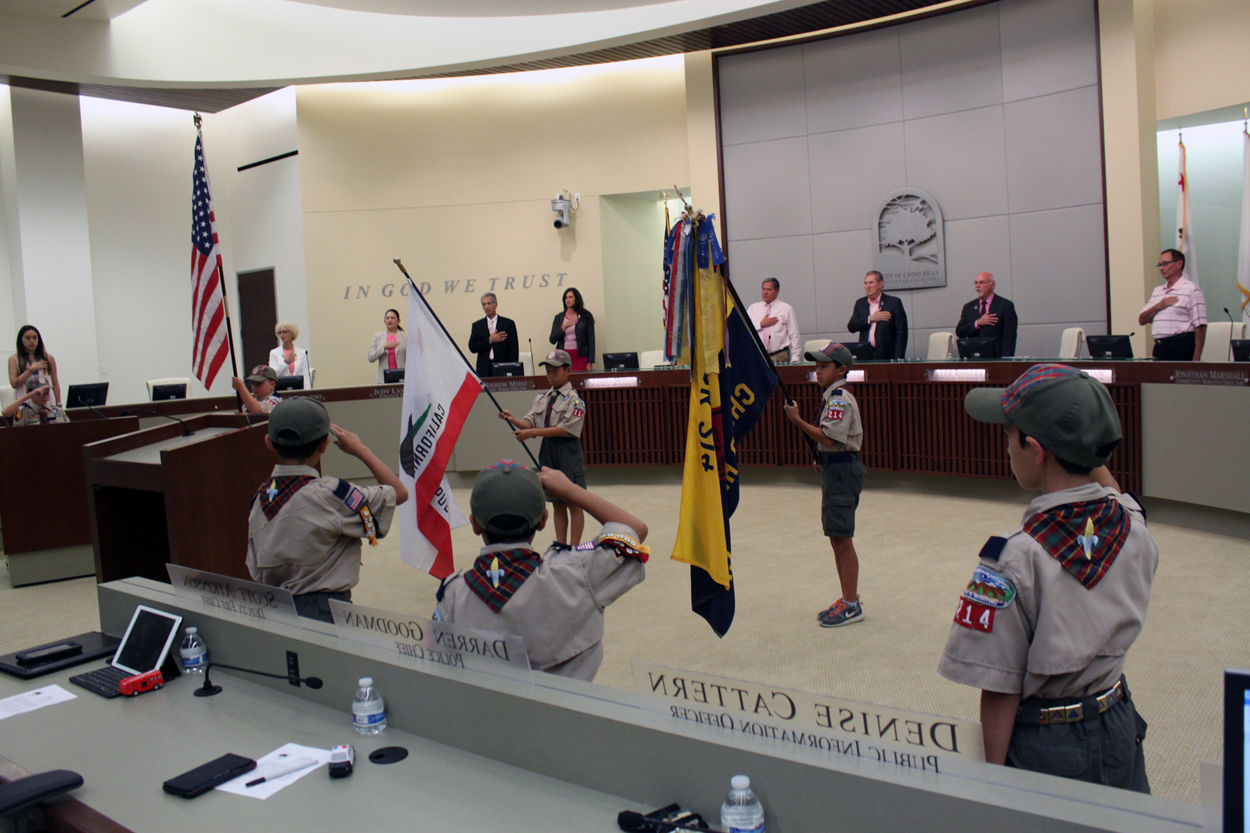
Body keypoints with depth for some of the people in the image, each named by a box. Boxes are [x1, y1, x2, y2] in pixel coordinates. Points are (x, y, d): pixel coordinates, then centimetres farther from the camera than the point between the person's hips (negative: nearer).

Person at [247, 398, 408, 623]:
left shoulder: (261, 495, 3)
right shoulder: (328, 495, -17)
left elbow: (256, 569, 10)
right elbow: (399, 492, -7)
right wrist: (360, 449, 2)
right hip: (326, 612, -7)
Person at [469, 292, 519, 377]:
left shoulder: (508, 323, 7)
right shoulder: (477, 325, 13)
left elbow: (514, 349, 3)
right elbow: (472, 347, 2)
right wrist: (490, 340, -7)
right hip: (484, 370, 1)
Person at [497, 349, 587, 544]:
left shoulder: (573, 399, -8)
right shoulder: (541, 398, 11)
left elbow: (566, 428, -18)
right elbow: (530, 423, 4)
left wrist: (533, 432, -21)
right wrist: (513, 419, -15)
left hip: (567, 450, -6)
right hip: (547, 448, 6)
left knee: (573, 503, 2)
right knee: (557, 503, 13)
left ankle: (574, 548, 9)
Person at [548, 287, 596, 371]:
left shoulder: (586, 317, 5)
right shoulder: (559, 317, 12)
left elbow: (591, 340, 1)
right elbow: (552, 340, 5)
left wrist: (590, 362, -5)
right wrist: (564, 326, -7)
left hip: (580, 356, -2)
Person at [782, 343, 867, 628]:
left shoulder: (840, 398, -17)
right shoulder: (832, 396, 15)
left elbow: (828, 438, -25)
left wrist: (798, 420, -20)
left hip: (842, 469, -10)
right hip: (833, 468, 10)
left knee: (842, 539, -5)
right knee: (836, 539, 15)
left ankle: (852, 605, 3)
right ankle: (847, 600, 24)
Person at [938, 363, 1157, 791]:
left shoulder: (1015, 559, -27)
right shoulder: (1134, 525, -12)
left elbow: (1000, 691, -20)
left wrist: (996, 774, -9)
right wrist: (1090, 455, 5)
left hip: (1047, 746, -5)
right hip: (1120, 731, 5)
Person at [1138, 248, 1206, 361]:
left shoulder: (1191, 289, -2)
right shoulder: (1157, 291, 19)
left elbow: (1200, 326, -9)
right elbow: (1142, 320, 13)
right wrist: (1159, 306, -5)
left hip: (1181, 347, -6)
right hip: (1159, 348, 6)